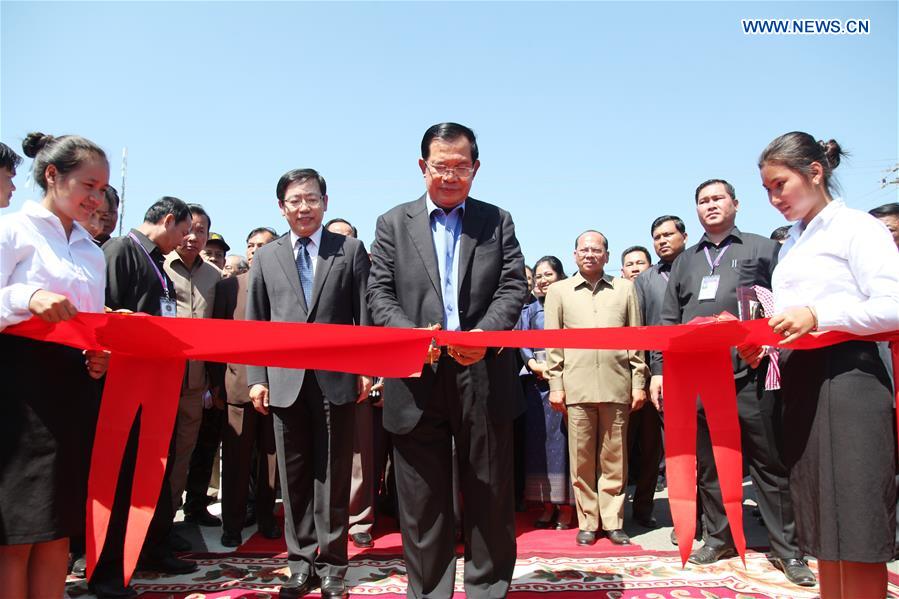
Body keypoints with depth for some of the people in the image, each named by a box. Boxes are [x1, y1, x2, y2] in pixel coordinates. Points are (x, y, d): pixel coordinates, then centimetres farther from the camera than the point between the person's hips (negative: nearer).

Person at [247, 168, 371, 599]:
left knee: (333, 476, 5)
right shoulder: (265, 257, 12)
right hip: (286, 381, 2)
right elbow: (254, 323, 10)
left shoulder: (351, 250, 7)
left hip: (336, 379, -2)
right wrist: (256, 377, 2)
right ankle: (302, 563, 21)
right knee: (294, 478, 9)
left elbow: (364, 315, 3)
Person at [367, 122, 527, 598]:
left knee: (490, 495, 10)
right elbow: (379, 293, 3)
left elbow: (514, 287, 2)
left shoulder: (497, 221, 12)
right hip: (417, 380, 0)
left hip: (483, 376, 1)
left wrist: (486, 334, -17)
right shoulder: (393, 224, 11)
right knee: (422, 501, 9)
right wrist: (410, 334, -16)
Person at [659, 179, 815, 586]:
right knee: (709, 462, 10)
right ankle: (719, 537, 23)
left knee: (769, 461, 3)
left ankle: (786, 547, 14)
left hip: (750, 375, -3)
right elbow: (669, 319, 14)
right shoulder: (685, 261, 17)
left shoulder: (763, 249, 8)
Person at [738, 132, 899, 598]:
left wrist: (817, 316, -21)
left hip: (846, 376, -7)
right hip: (800, 381, 7)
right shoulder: (790, 245, 18)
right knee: (822, 524, 13)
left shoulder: (855, 227, -3)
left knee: (855, 524, -2)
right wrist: (763, 345, 1)